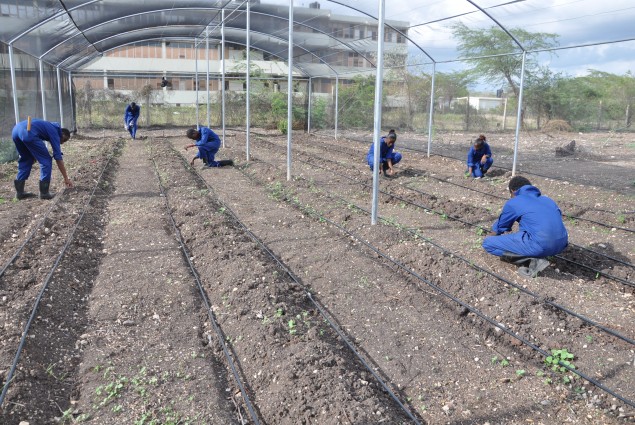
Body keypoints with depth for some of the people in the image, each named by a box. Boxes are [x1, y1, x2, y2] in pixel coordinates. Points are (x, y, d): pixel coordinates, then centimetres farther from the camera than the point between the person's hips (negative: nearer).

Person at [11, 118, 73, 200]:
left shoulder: (51, 127, 32)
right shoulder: (55, 133, 11)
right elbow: (58, 158, 7)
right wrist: (66, 179, 9)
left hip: (16, 130, 9)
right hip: (28, 133, -9)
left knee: (25, 160, 24)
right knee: (46, 161, 5)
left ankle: (19, 191, 24)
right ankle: (44, 193, 6)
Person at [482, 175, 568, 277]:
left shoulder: (512, 203, 11)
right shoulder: (547, 199, 27)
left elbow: (499, 228, 25)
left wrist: (490, 237, 49)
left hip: (540, 245, -6)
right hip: (561, 244, 7)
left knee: (488, 243, 5)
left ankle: (532, 261, -3)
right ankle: (535, 257, 13)